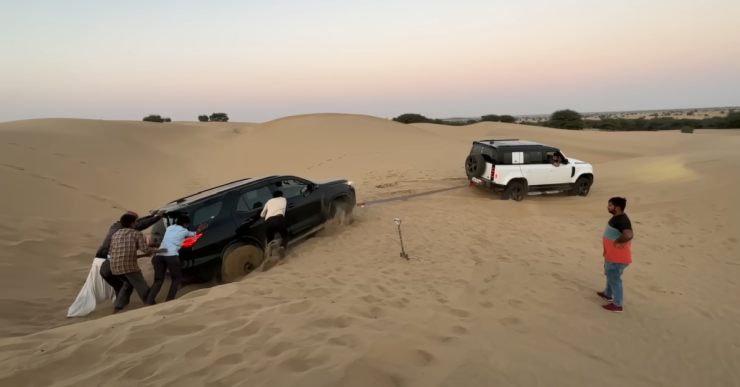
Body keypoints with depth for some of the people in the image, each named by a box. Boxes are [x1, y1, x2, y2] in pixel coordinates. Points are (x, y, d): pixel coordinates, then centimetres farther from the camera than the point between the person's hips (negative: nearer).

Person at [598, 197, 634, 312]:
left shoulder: (622, 220, -27)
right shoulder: (616, 217, 5)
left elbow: (629, 235, -43)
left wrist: (617, 242, -28)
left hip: (618, 257, -11)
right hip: (612, 255, 11)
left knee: (614, 278, 2)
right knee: (610, 275, 26)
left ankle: (618, 304, 14)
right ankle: (608, 294, 45)